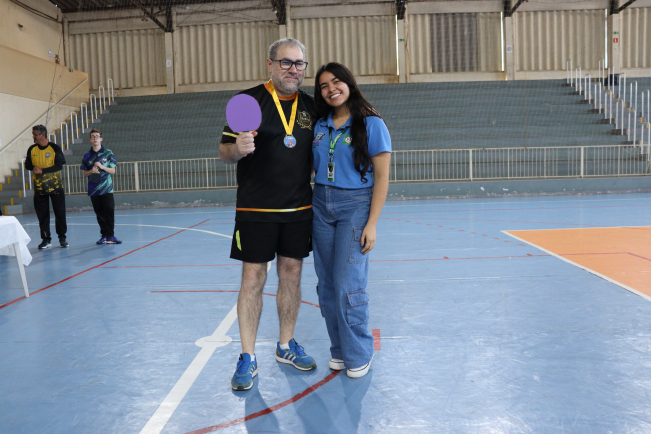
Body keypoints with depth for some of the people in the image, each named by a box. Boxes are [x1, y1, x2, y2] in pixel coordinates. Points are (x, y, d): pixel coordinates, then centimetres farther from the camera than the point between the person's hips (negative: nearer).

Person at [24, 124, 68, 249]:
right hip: (39, 188, 3)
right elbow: (27, 165, 9)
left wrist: (42, 170, -19)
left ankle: (62, 237, 11)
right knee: (42, 214, 5)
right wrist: (34, 168, -14)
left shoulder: (55, 148, -5)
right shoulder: (32, 149, 7)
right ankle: (46, 239, 13)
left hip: (55, 187, -3)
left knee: (60, 212, 0)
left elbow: (59, 166, -11)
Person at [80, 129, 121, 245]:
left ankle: (110, 235, 0)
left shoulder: (108, 153, 3)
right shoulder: (87, 156, 8)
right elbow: (85, 173, 11)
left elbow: (113, 171, 2)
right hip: (93, 190, 2)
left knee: (109, 211, -6)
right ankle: (104, 235, 12)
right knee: (99, 213, 4)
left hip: (107, 188, -2)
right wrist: (91, 171, -10)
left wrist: (102, 167, -14)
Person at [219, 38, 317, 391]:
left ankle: (286, 346, 26)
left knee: (292, 275, 10)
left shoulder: (310, 106, 11)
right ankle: (248, 358, 11)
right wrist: (238, 148, -24)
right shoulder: (250, 100, -3)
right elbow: (224, 152, -3)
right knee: (252, 280, -1)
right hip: (256, 209, -4)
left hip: (299, 208, 4)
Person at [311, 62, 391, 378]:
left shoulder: (371, 124, -5)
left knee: (348, 284, -7)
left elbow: (381, 178, -7)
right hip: (321, 206, 5)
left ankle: (358, 354, 11)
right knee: (327, 284, 7)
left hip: (356, 206, -5)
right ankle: (338, 349, 22)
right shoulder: (319, 126, 10)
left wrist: (372, 224, -13)